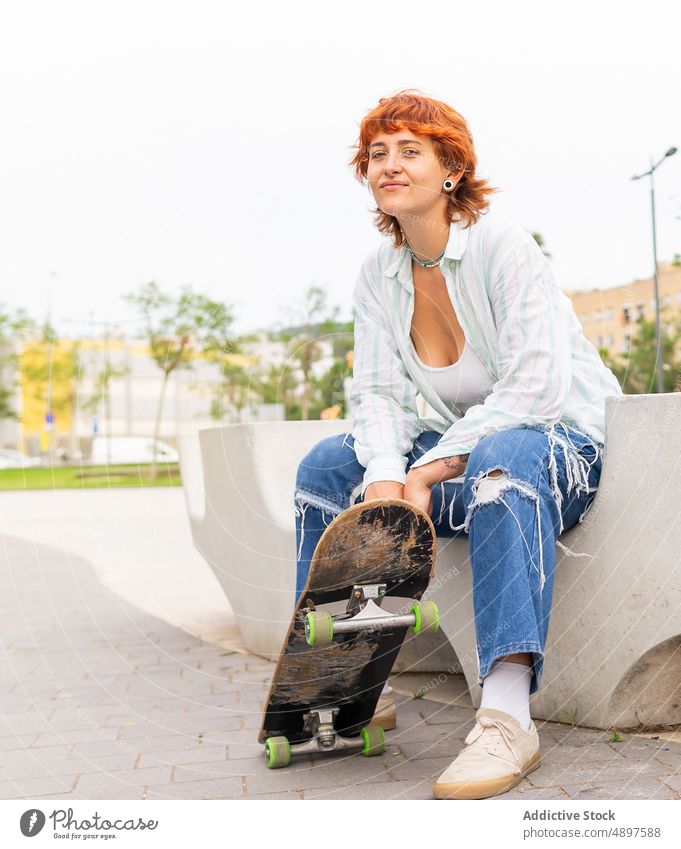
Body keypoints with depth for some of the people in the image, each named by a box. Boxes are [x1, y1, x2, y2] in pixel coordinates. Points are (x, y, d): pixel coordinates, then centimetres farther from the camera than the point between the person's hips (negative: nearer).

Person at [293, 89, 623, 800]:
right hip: (461, 442, 7)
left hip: (559, 435, -6)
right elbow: (376, 391, -3)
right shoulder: (378, 273, 1)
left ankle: (506, 716, -46)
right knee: (325, 467, -7)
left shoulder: (501, 245, -18)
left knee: (501, 460, -40)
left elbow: (536, 383, -27)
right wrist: (386, 478, -25)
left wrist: (427, 474, -30)